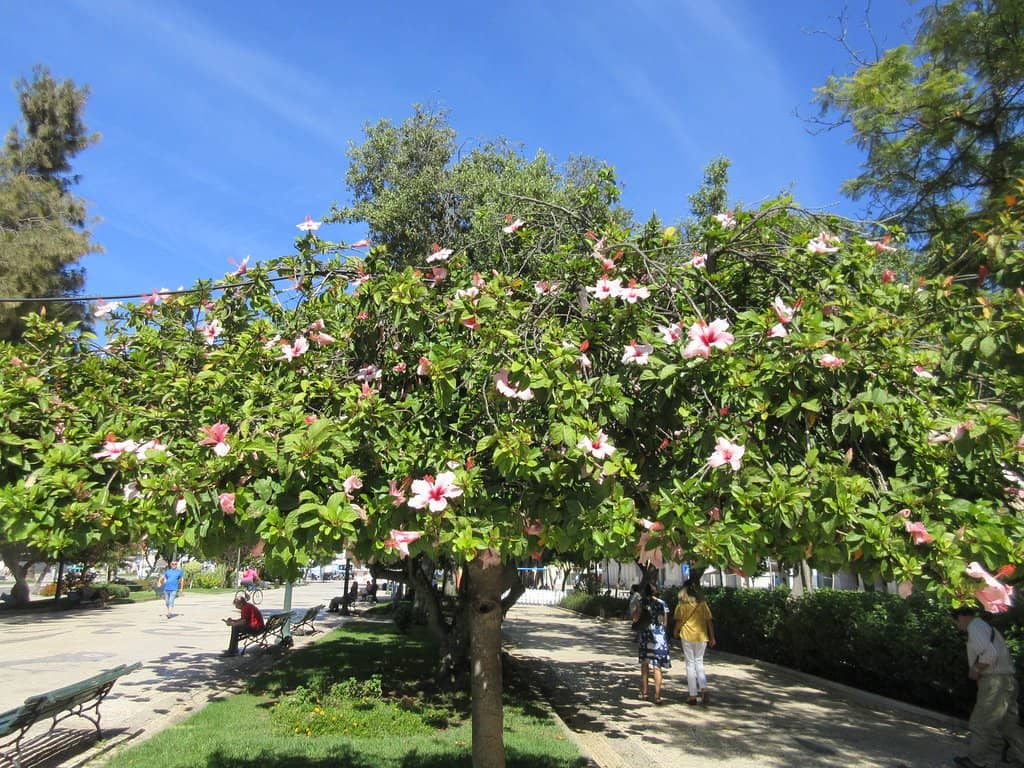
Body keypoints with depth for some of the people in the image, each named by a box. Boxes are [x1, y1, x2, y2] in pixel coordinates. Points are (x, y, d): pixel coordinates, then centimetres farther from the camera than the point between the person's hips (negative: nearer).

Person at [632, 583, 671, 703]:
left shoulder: (644, 602, -4)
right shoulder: (663, 603, 3)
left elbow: (635, 619, -7)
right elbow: (665, 622, 8)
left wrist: (637, 609, 8)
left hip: (646, 635, -1)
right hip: (660, 636, 1)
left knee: (644, 664, 15)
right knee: (657, 667, 2)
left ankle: (644, 692, 21)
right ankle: (657, 696, -3)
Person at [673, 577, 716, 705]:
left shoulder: (682, 603, -5)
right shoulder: (702, 602, 2)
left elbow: (678, 620, -8)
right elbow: (709, 620, 0)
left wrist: (676, 631, 10)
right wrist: (712, 637, 6)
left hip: (687, 636, -2)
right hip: (701, 636, 2)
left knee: (690, 664, 6)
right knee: (699, 662, 16)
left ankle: (693, 696, 7)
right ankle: (704, 690, 0)